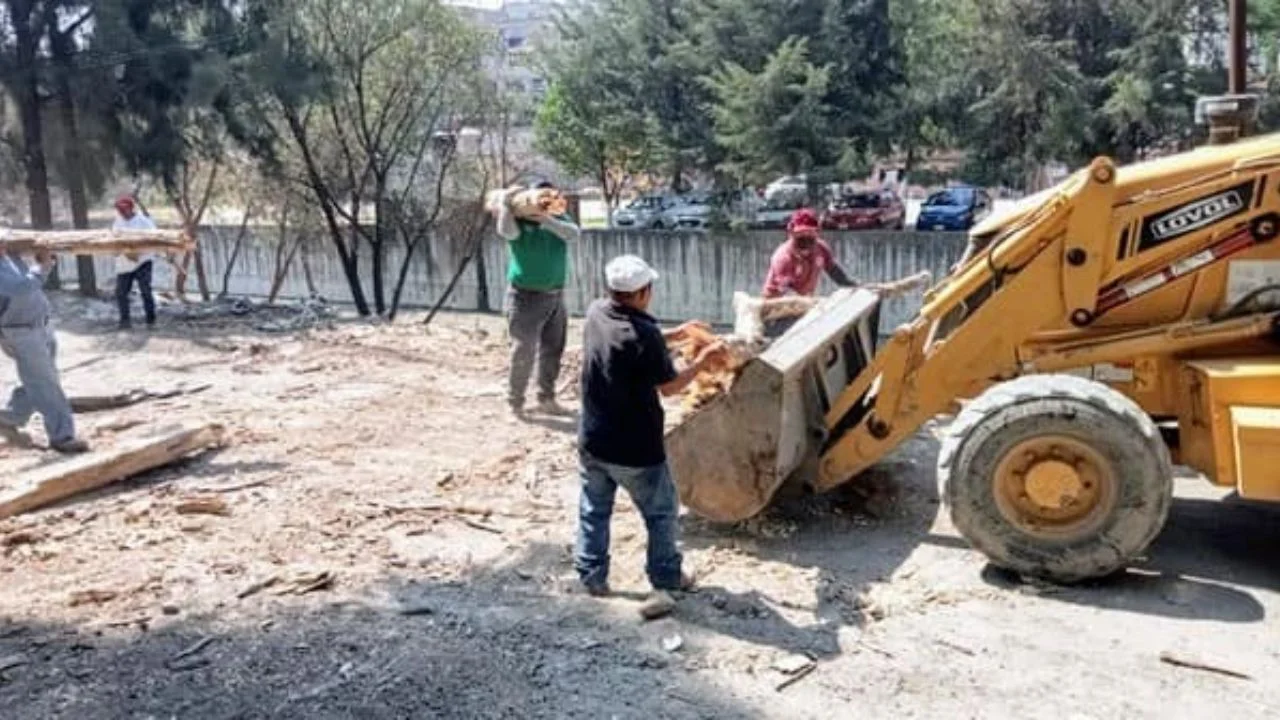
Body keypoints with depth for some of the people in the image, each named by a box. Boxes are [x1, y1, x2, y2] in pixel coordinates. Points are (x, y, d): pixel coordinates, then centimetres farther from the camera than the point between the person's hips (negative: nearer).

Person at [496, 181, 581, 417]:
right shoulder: (520, 222, -6)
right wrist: (506, 202, -20)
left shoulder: (560, 220, 7)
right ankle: (515, 402, 4)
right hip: (527, 297, -5)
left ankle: (546, 399, 25)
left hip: (555, 297, 5)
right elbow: (505, 231, -27)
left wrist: (548, 220, -22)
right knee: (524, 352, -6)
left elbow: (573, 234, -13)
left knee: (552, 351, 12)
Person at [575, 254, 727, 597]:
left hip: (592, 442, 6)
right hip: (635, 450, -5)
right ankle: (667, 577, 27)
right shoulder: (644, 334, -25)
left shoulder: (596, 314, -5)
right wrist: (703, 360, 1)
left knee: (594, 510, 20)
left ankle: (592, 576, 25)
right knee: (662, 513, 16)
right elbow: (670, 386, -11)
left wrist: (672, 335, 14)